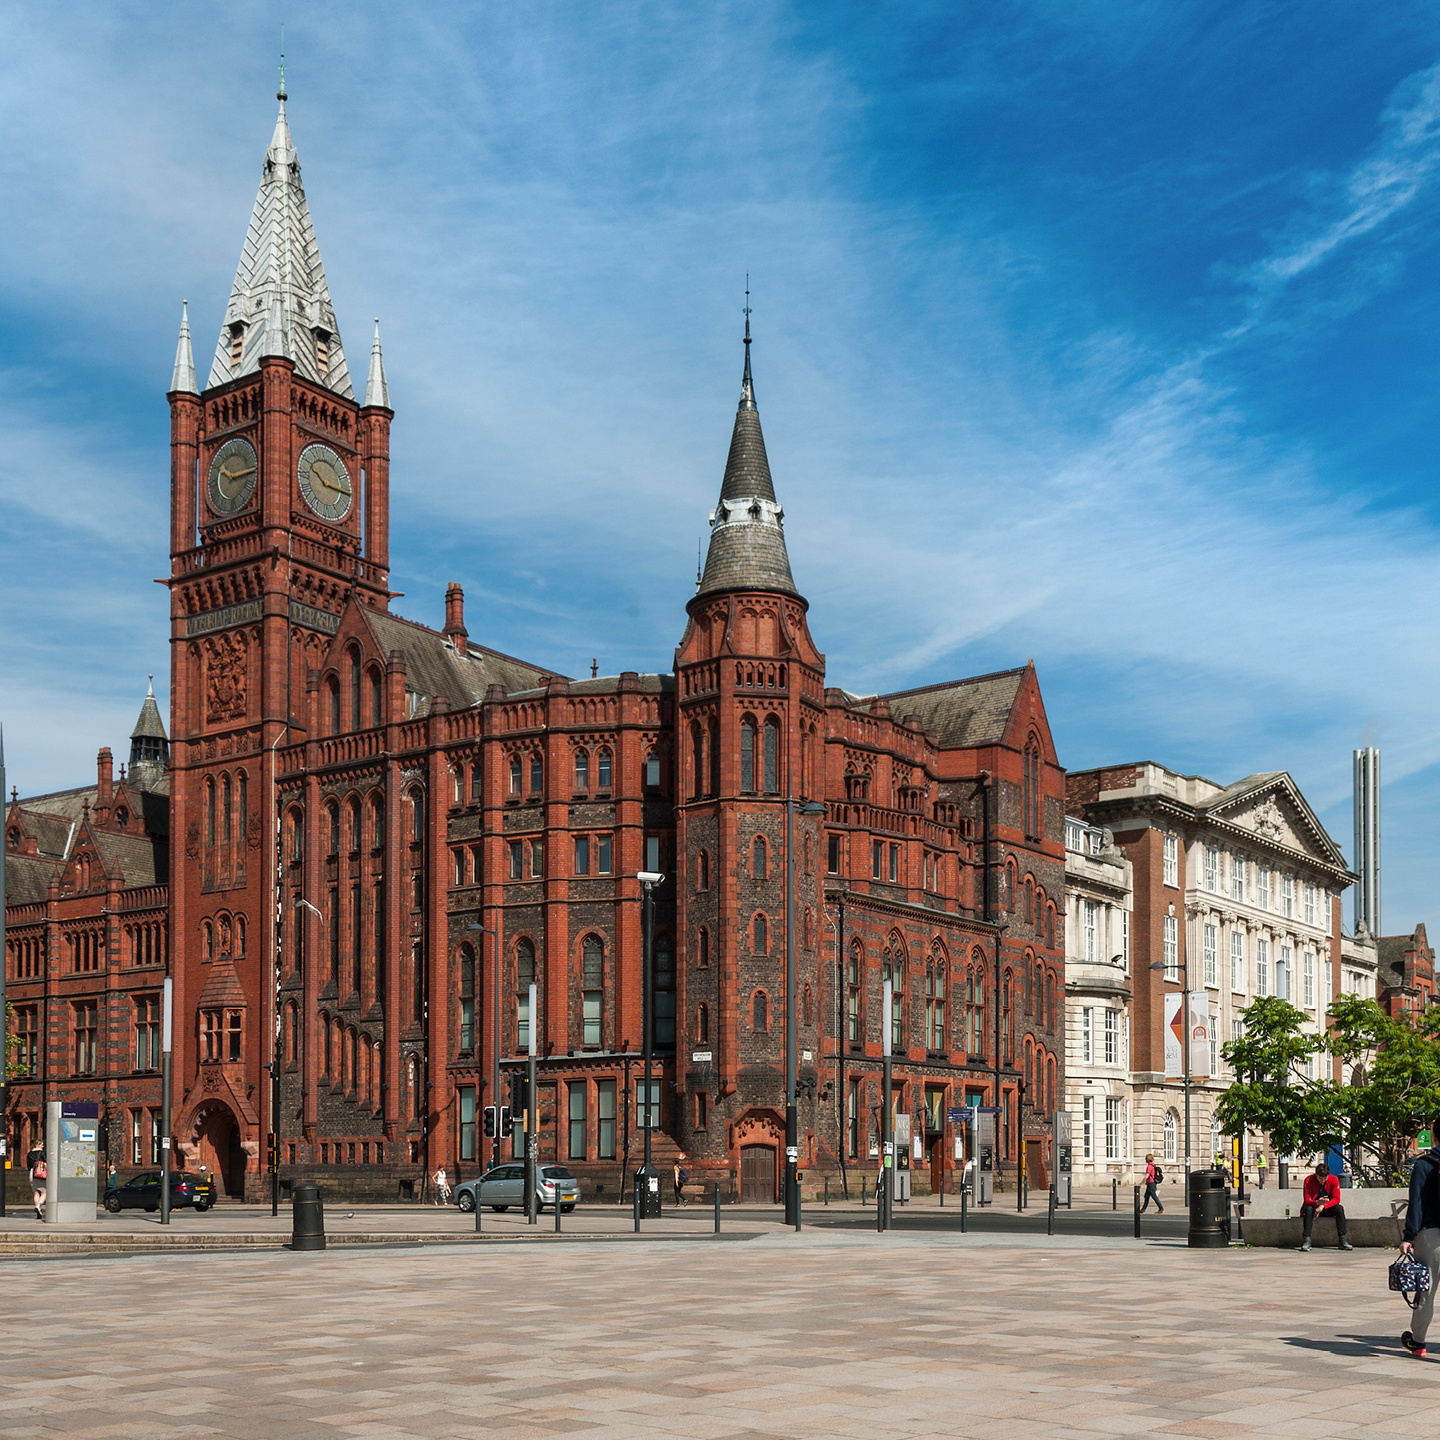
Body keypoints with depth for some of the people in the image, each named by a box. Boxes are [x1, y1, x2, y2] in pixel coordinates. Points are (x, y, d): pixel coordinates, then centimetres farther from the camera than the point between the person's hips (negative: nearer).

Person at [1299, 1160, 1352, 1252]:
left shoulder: (1333, 1179, -10)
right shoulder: (1309, 1180, -14)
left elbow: (1336, 1199, -15)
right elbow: (1307, 1200, -18)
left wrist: (1323, 1206, -30)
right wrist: (1317, 1202, -41)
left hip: (1328, 1208, 1)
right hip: (1313, 1207, -1)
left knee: (1340, 1208, -29)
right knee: (1308, 1209, -35)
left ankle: (1342, 1240, -29)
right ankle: (1307, 1240, -38)